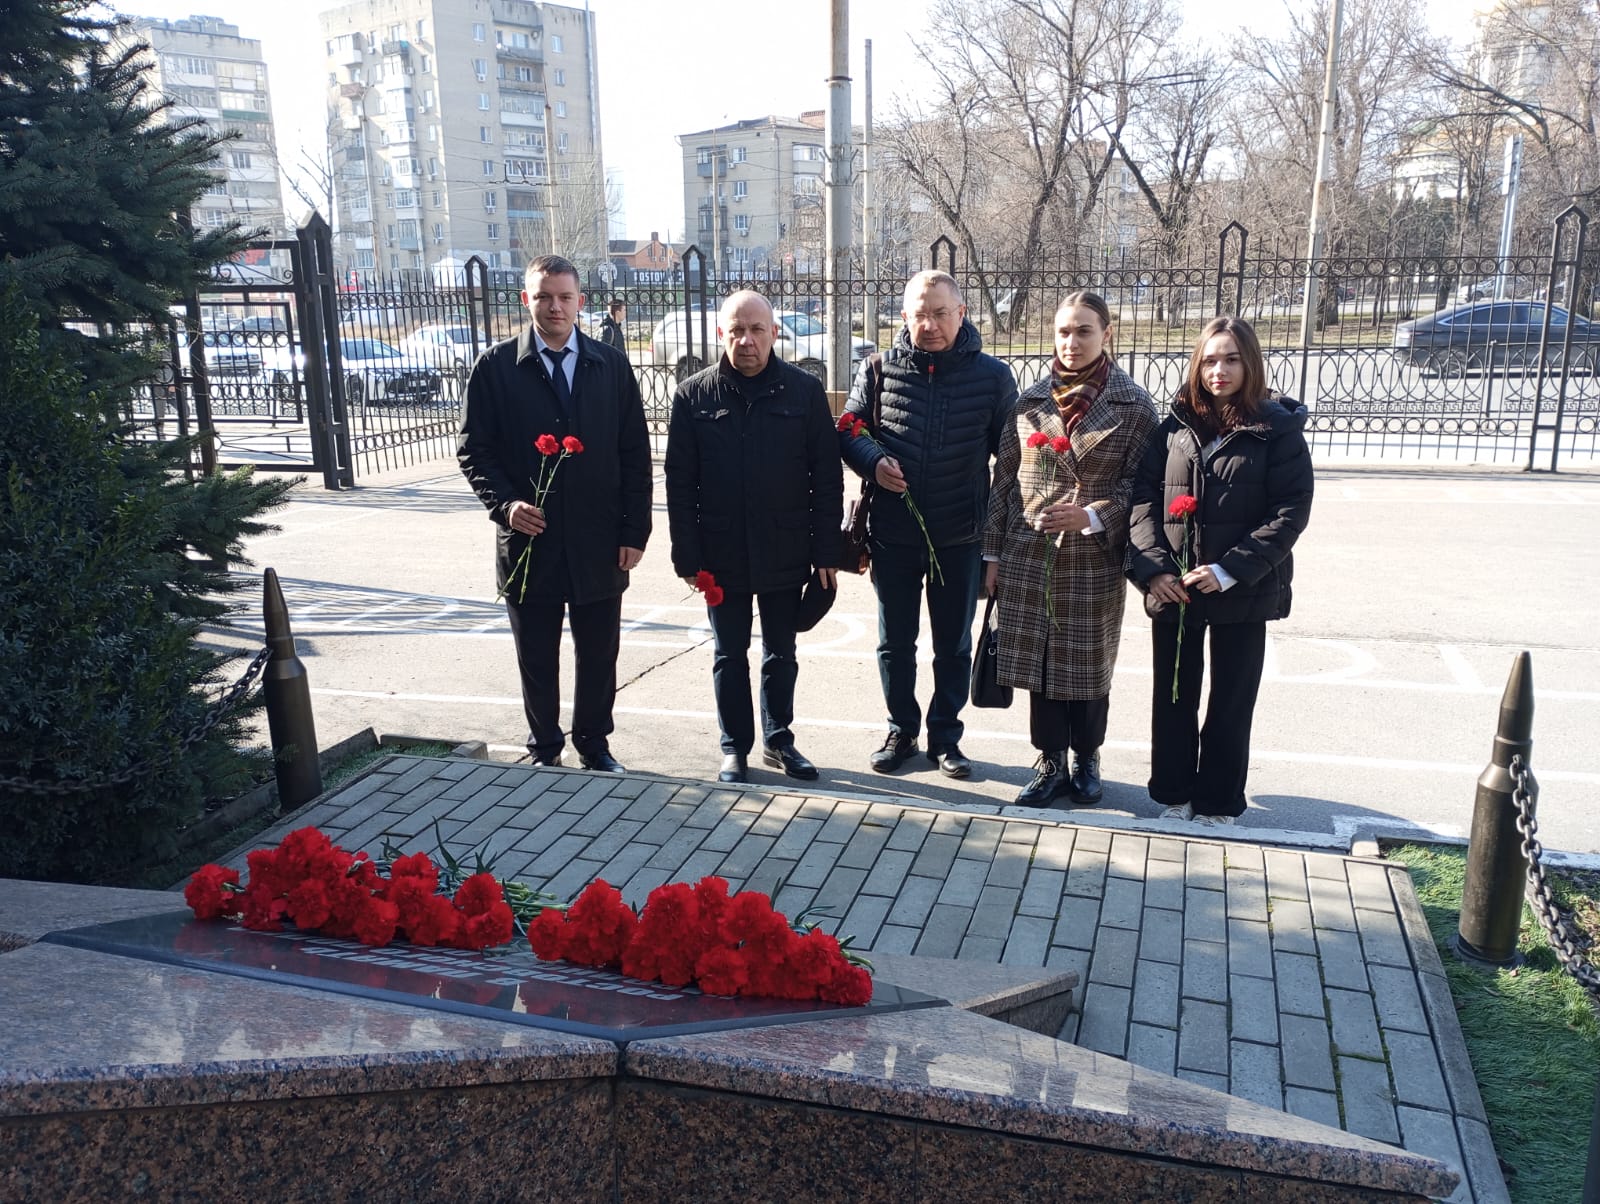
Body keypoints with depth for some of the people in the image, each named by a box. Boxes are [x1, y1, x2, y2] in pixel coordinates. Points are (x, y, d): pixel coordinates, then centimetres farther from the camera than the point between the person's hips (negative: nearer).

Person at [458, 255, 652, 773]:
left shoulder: (612, 366, 4)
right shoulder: (495, 367, -1)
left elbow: (635, 455, 3)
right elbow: (473, 449, 0)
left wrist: (635, 531, -2)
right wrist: (504, 504, -16)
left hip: (600, 545, 1)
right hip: (529, 541, -1)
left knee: (599, 656, 12)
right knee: (537, 661, 12)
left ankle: (593, 743, 31)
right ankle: (544, 750, 29)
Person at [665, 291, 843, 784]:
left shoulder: (804, 390, -3)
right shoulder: (693, 395, -2)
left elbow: (827, 477, -2)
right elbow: (679, 482, -2)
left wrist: (826, 552, -5)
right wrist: (688, 557, -7)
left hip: (786, 553, 0)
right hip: (722, 554, 0)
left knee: (781, 653, 14)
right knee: (730, 656, 11)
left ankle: (778, 739, 30)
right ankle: (735, 747, 25)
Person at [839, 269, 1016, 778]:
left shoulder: (992, 376, -4)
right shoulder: (879, 370, -3)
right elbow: (848, 430, 5)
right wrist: (872, 461, -16)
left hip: (960, 538, -1)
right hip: (892, 534, 1)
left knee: (954, 645, 13)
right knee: (895, 642, 14)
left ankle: (945, 736, 29)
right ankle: (901, 731, 31)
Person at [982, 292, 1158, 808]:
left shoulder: (1134, 405, -2)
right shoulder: (1029, 402, 5)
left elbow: (1137, 483, -4)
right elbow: (1004, 479, 7)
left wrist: (1091, 516, -20)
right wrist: (992, 553, 5)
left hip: (1095, 558, -2)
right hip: (1029, 554, 2)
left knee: (1088, 664, 9)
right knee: (1039, 663, 7)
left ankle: (1086, 760, 29)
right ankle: (1051, 763, 22)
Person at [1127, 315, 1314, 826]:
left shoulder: (1277, 428, -4)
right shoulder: (1175, 425, 3)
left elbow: (1291, 511, -9)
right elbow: (1143, 496, 0)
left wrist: (1228, 570, -17)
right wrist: (1154, 566, -13)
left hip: (1243, 592, -2)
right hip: (1172, 589, 3)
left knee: (1231, 702, 9)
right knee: (1173, 697, 12)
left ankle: (1219, 803, 24)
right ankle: (1175, 793, 28)